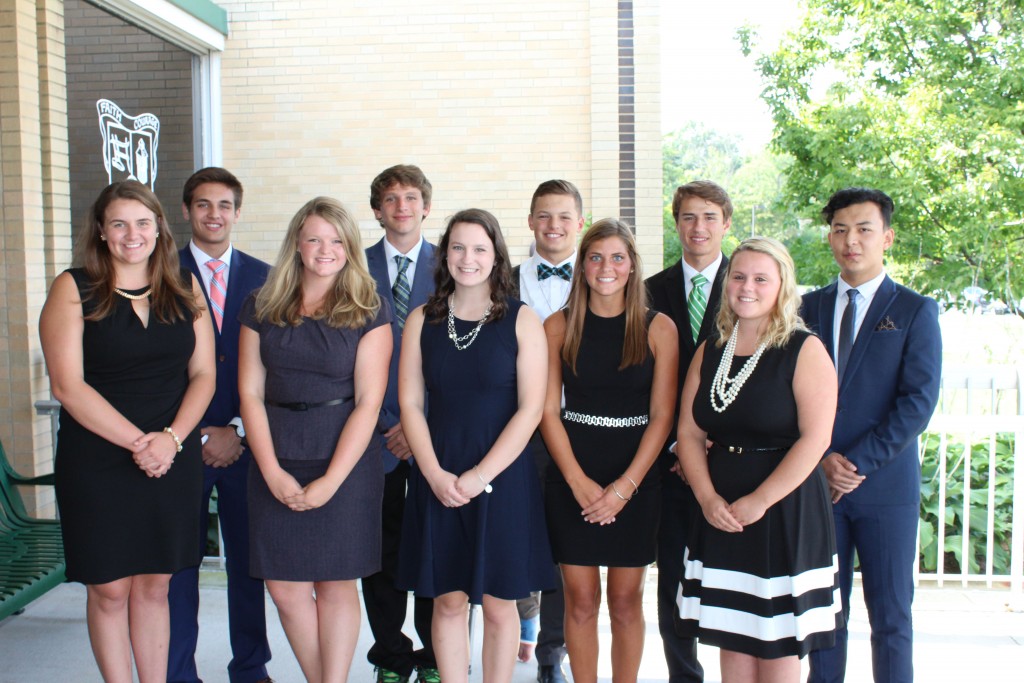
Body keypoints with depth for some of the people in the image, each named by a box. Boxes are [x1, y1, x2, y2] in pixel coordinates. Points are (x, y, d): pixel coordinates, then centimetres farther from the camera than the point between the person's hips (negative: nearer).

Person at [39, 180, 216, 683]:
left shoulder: (185, 287, 7)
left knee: (154, 586, 11)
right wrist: (138, 442, -14)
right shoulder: (73, 289, -3)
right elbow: (68, 386, -10)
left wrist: (171, 438, -11)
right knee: (109, 589, 5)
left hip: (174, 461, 3)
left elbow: (203, 374, 5)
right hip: (97, 464, -2)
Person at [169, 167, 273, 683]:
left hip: (246, 442, 2)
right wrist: (199, 435, -6)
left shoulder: (262, 278, 8)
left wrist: (239, 432, -4)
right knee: (179, 563, 5)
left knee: (248, 560, 9)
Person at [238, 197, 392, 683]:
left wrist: (331, 479, -13)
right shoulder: (262, 309, 7)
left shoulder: (367, 312, -1)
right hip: (276, 464, 3)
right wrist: (272, 471, -8)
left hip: (345, 462, -2)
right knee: (285, 588, 5)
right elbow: (250, 392, 3)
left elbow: (368, 401, -7)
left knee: (336, 585, 5)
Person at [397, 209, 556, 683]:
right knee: (447, 602, 9)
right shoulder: (422, 321, 5)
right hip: (438, 479, 2)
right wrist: (435, 474, -9)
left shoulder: (522, 321, -2)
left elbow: (530, 409, -7)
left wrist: (480, 475, -13)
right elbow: (410, 404, 2)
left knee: (499, 604, 7)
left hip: (503, 476, -2)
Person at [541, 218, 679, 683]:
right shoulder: (559, 327, 2)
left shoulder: (659, 328, -1)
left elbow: (662, 416, -3)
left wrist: (624, 486, -12)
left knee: (626, 601, 8)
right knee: (581, 601, 6)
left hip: (635, 479, 0)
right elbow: (548, 411, -1)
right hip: (571, 480, 1)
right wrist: (579, 482, -11)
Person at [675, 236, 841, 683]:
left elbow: (815, 438, -15)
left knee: (777, 641, 5)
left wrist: (760, 501, -17)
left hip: (785, 509, -5)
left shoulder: (804, 351, -7)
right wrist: (708, 499, -9)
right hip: (721, 513, 5)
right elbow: (689, 434, 6)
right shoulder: (709, 353, 8)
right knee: (732, 639, 12)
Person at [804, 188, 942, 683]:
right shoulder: (809, 308, 9)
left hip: (886, 486, -2)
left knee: (890, 616, 5)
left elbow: (918, 401, -8)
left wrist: (858, 463, -14)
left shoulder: (915, 311, 0)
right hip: (818, 486, 3)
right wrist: (821, 458, -8)